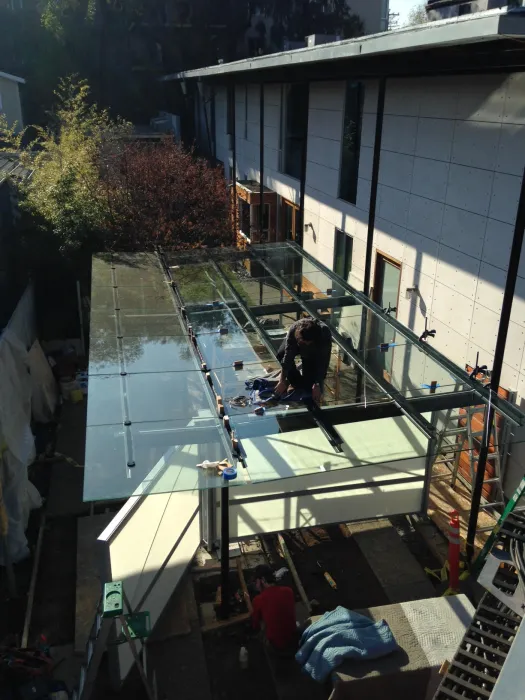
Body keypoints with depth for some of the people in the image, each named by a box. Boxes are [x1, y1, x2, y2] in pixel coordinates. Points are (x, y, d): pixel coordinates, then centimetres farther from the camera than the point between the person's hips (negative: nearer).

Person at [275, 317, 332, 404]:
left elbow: (324, 362, -34)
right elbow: (288, 356, -37)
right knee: (281, 355, -25)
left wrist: (317, 385, -34)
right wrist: (282, 381, -35)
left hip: (315, 352, -2)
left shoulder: (325, 334, -43)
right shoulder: (293, 329, -41)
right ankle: (296, 381, -4)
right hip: (295, 344, 2)